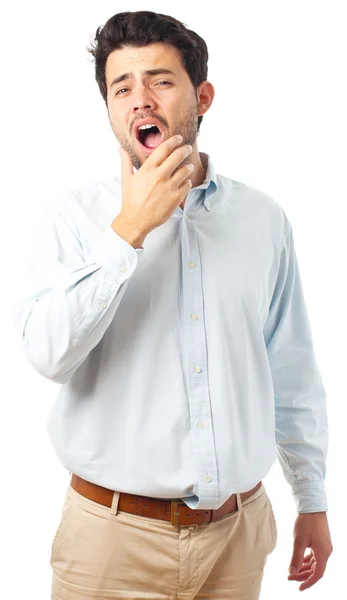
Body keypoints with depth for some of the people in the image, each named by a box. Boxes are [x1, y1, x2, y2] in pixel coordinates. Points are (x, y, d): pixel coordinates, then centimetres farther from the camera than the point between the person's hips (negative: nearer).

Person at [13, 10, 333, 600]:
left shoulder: (264, 219, 2)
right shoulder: (71, 217, -5)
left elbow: (293, 374, 7)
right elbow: (49, 353, -20)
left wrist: (313, 501, 11)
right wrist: (130, 229, -21)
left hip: (239, 530, 3)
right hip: (115, 532, -2)